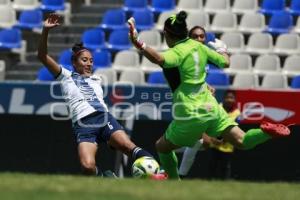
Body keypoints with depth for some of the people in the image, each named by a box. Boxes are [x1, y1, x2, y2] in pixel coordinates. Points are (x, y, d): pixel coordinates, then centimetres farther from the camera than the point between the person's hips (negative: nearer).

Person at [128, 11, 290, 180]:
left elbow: (159, 59, -39)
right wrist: (222, 50, 36)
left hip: (189, 114, -6)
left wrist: (139, 45, -49)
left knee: (162, 147, 16)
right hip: (210, 107, 6)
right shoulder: (199, 46, 5)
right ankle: (267, 132, -28)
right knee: (242, 142, 0)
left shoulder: (177, 52, -15)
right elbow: (225, 63, 15)